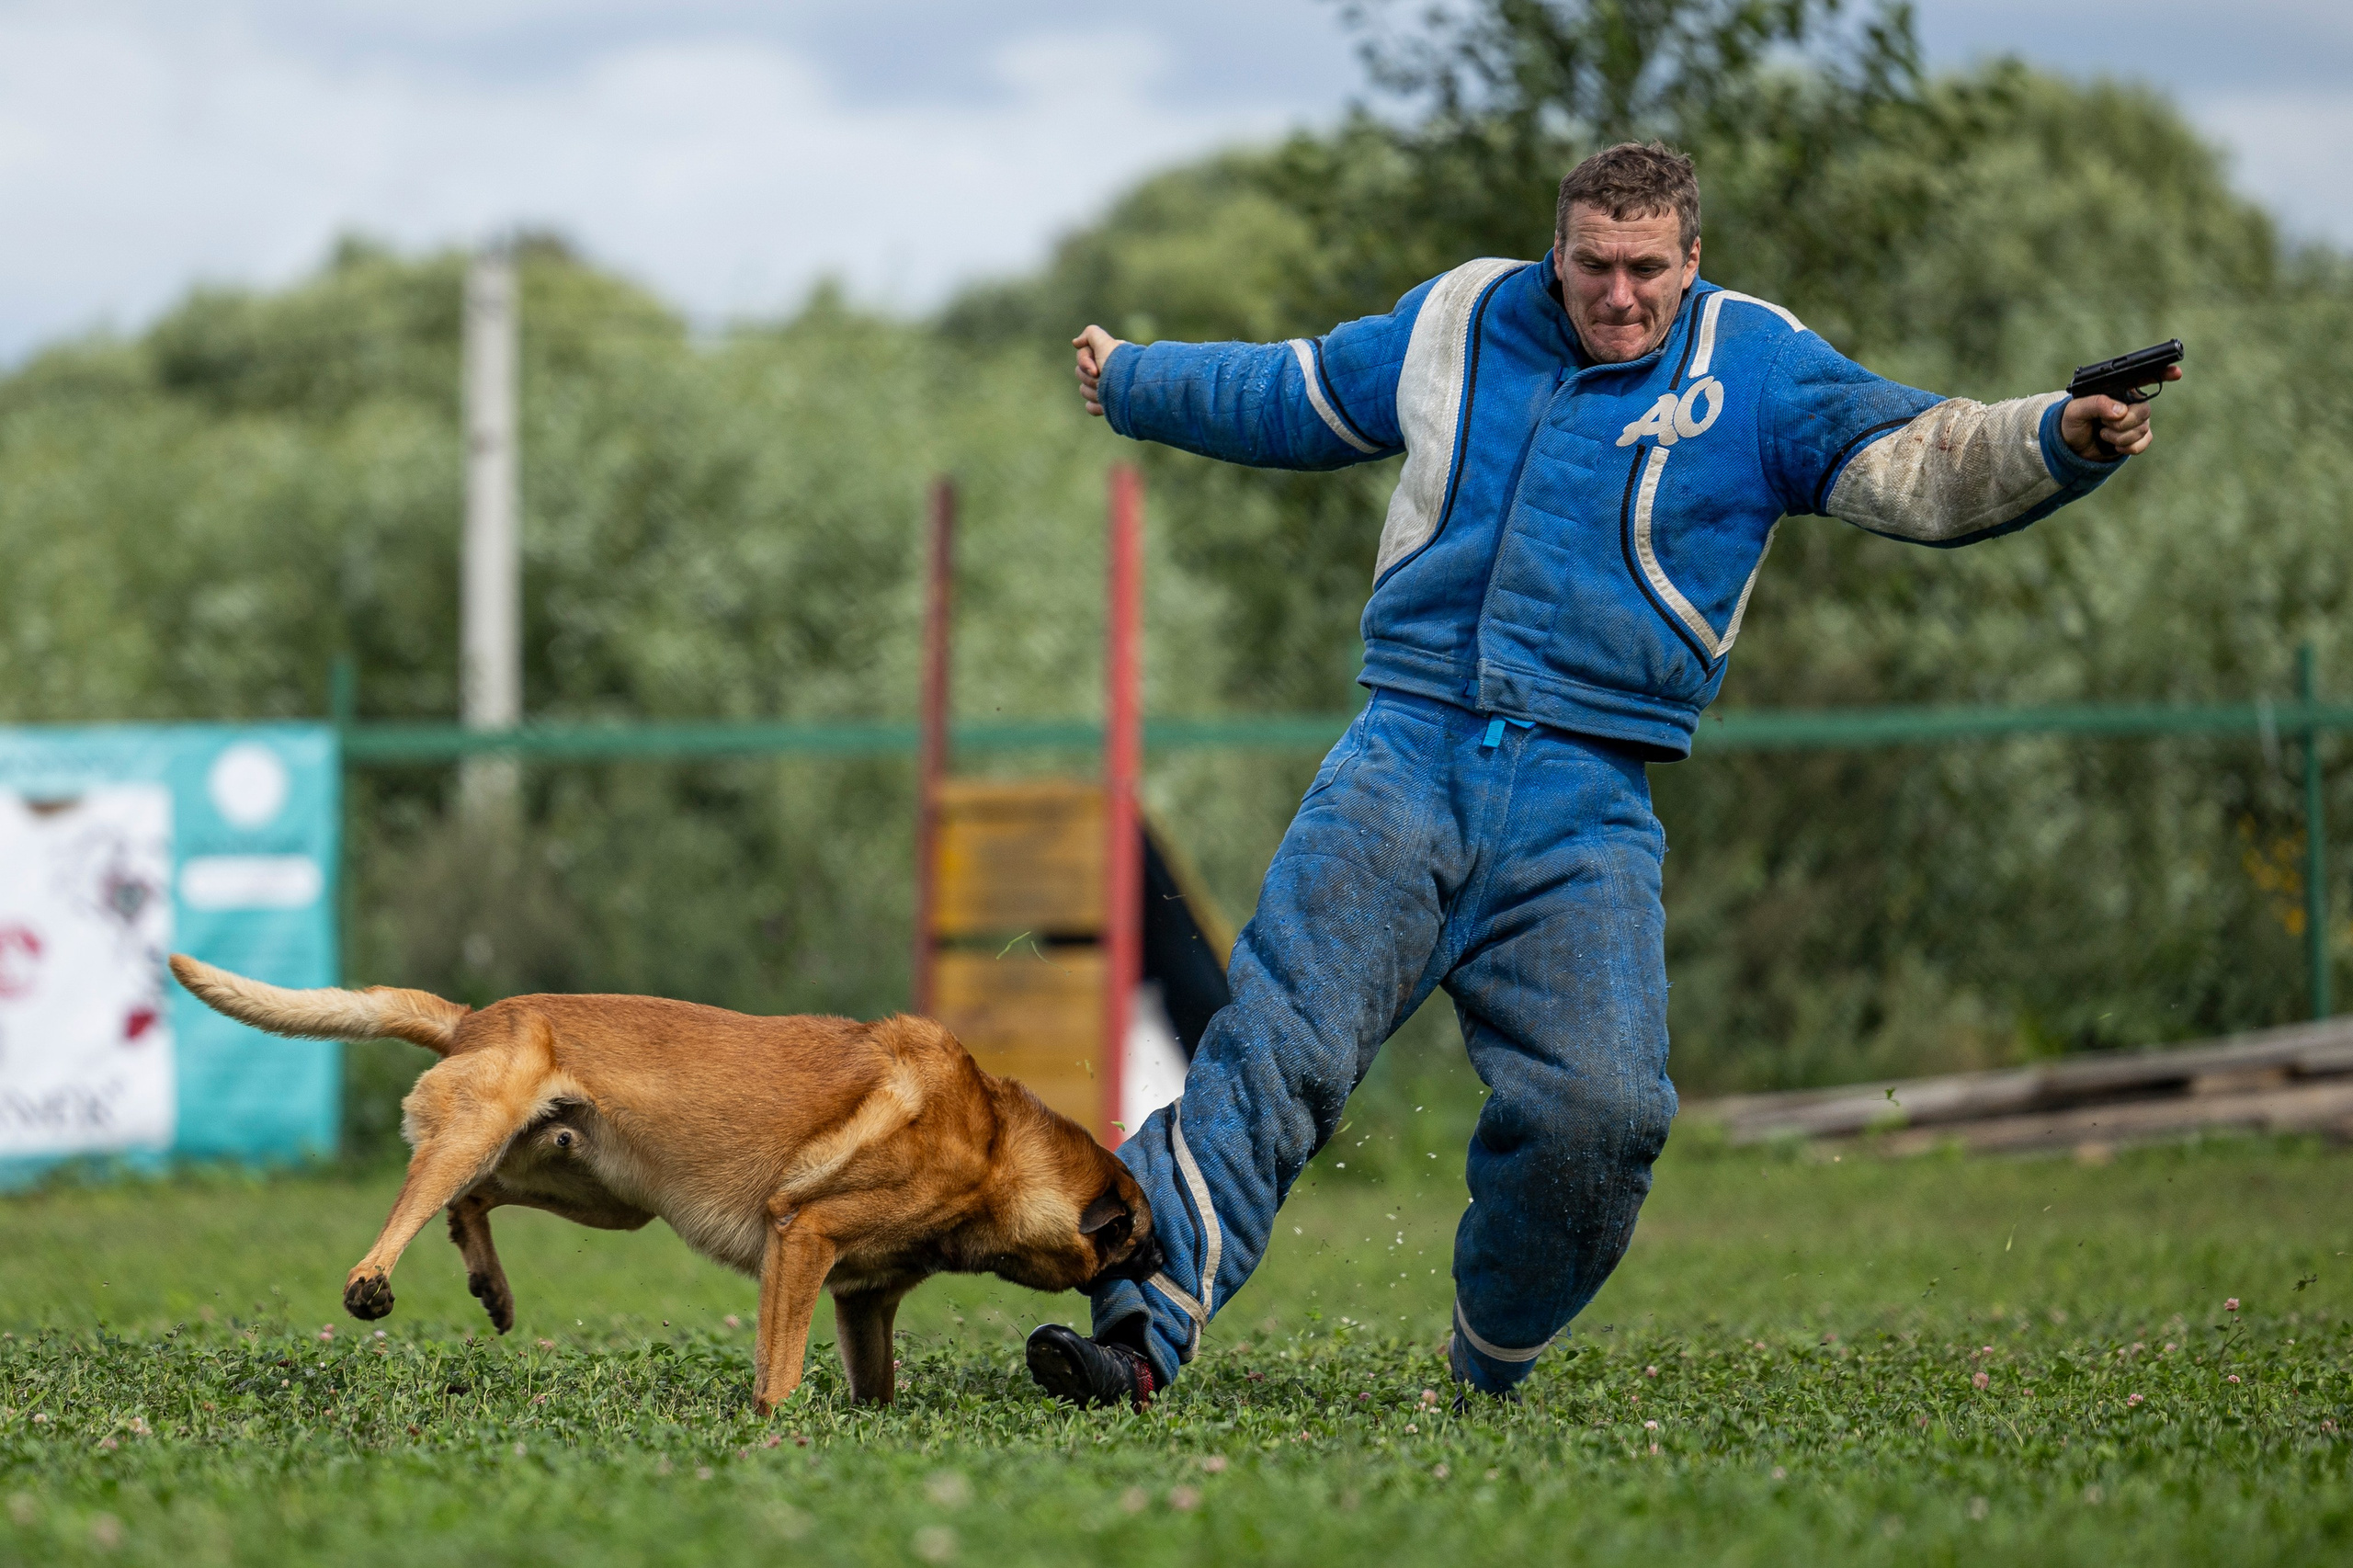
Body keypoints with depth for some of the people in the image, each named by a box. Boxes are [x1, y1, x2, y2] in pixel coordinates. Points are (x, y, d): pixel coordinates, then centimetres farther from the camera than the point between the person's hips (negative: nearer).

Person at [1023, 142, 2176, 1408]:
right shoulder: (1457, 322, 12)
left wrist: (2058, 441, -27)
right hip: (1407, 754, 1)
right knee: (1278, 1041, -14)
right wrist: (1132, 382, 45)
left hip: (1584, 800, -1)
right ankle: (1141, 1330, -20)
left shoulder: (1752, 369, 5)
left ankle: (1490, 1368, 12)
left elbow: (1917, 464, -8)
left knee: (1595, 1109, -14)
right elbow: (1291, 396, 31)